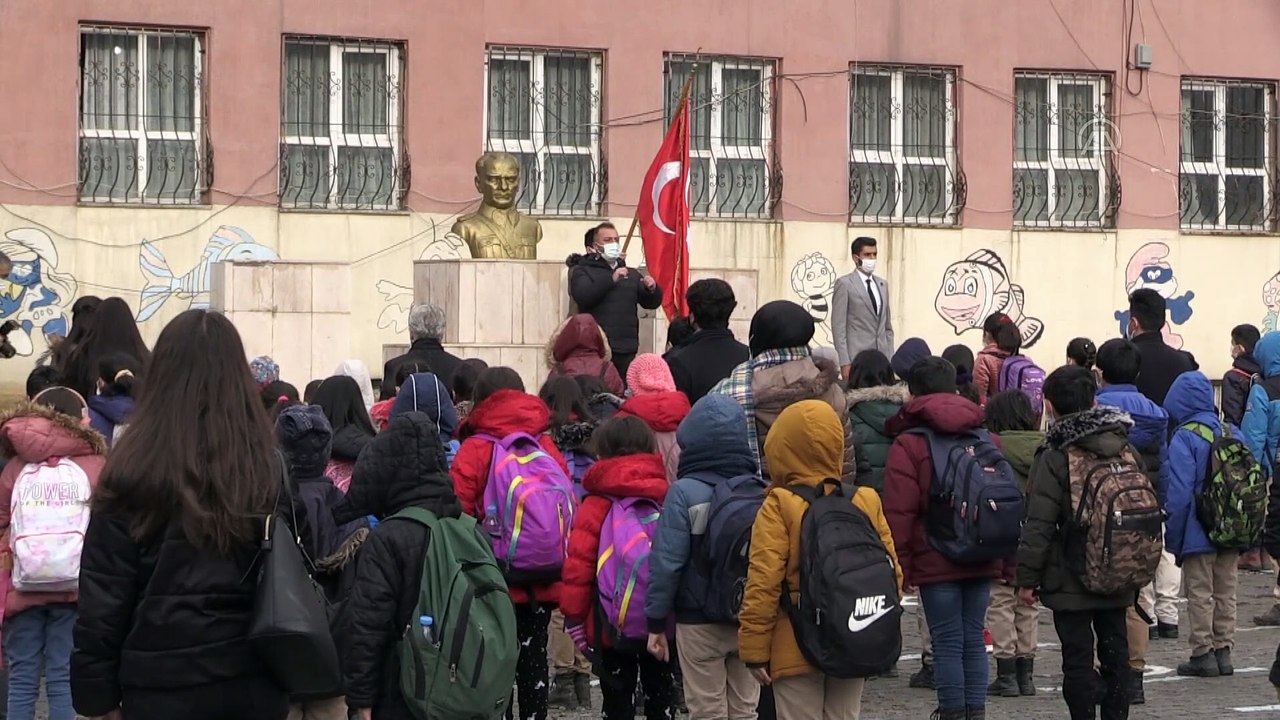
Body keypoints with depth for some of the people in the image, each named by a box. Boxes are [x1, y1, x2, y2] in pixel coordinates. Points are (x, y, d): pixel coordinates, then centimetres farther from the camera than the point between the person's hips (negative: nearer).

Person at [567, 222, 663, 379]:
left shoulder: (631, 274, 21)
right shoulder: (582, 271, 5)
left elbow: (651, 303, 17)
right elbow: (582, 296, -14)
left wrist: (652, 289, -6)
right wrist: (611, 279, -20)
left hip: (626, 350, 5)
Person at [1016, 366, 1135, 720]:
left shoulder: (1055, 458, -14)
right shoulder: (1126, 450, 3)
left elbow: (1039, 525, -15)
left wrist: (1027, 578, -8)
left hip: (1071, 580, -5)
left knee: (1077, 656, -1)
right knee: (1115, 650, 13)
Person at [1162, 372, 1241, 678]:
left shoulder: (1184, 438, -14)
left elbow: (1179, 493, -17)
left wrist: (1173, 539, -10)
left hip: (1199, 534, -6)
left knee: (1199, 593, 3)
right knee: (1225, 592, 14)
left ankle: (1203, 653, 5)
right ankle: (1223, 651, 17)